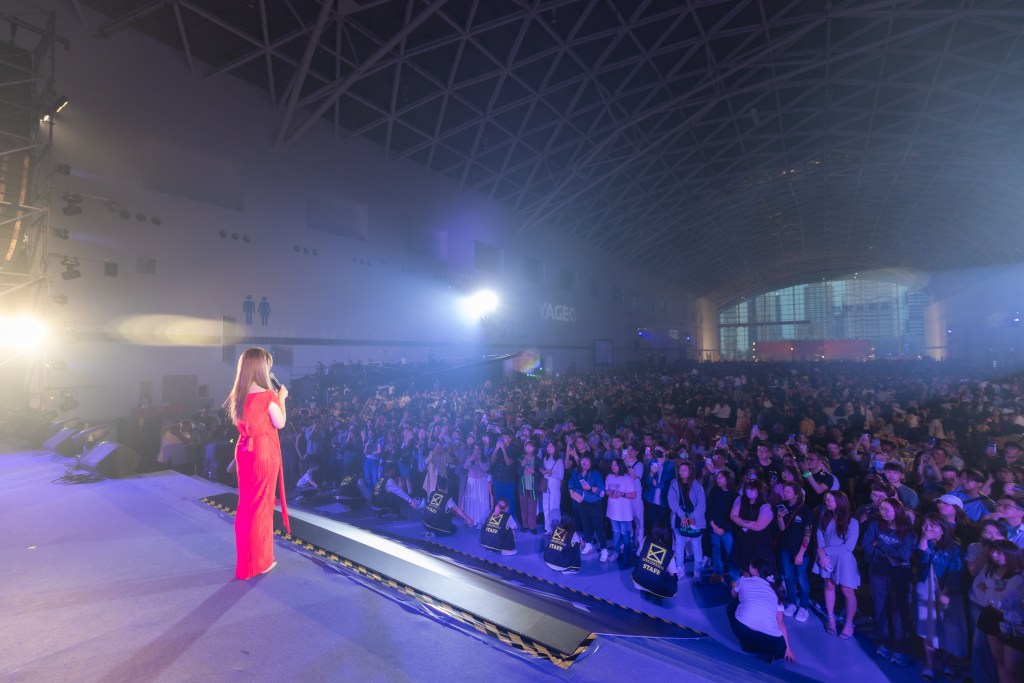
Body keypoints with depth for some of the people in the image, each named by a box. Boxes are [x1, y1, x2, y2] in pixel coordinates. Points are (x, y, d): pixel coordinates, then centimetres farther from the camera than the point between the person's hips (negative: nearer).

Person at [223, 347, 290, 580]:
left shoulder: (237, 395, 2)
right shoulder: (268, 395, -18)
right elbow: (279, 423, -9)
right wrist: (281, 398, 1)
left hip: (244, 451, 7)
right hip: (265, 452, -6)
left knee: (246, 503, 17)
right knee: (262, 504, 6)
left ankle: (246, 558, 31)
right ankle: (260, 561, 19)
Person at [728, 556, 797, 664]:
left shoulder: (743, 580, 16)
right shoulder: (774, 590, 23)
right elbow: (780, 622, 23)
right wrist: (787, 648, 31)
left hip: (741, 629, -2)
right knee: (780, 646, 38)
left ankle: (747, 645, 25)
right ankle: (765, 654, 8)